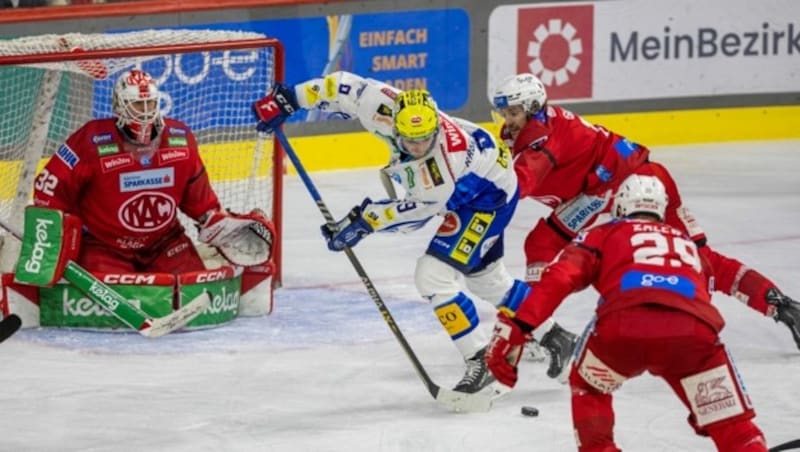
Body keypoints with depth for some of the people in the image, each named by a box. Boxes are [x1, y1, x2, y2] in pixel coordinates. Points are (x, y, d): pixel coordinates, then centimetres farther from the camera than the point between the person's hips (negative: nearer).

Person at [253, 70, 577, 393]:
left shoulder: (449, 160, -41)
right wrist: (289, 99, -15)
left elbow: (420, 209, -26)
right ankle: (556, 339, 38)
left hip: (490, 193, -9)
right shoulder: (387, 108, -28)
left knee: (433, 275, -17)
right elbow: (345, 87, -16)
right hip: (467, 193, 9)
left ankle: (481, 362, -8)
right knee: (486, 278, 22)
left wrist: (366, 220, -22)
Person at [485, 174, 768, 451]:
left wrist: (515, 328, 7)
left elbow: (559, 278, 14)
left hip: (623, 326, -1)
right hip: (693, 333, 1)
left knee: (588, 388, 31)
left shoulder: (603, 235, 31)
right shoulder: (689, 244, 40)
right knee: (733, 429, 15)